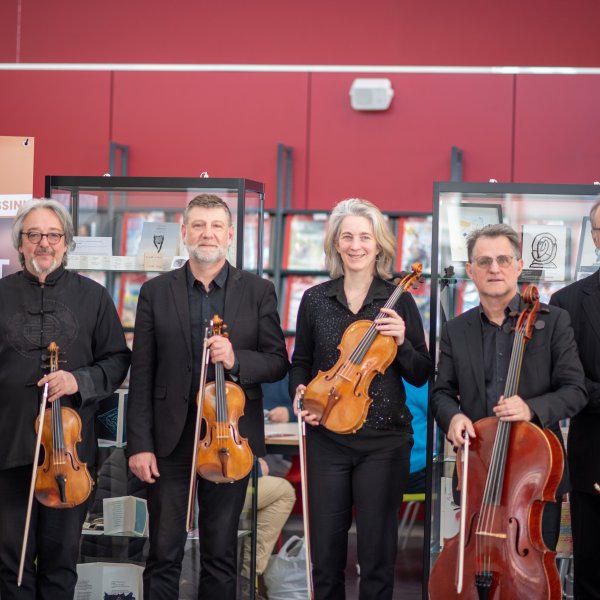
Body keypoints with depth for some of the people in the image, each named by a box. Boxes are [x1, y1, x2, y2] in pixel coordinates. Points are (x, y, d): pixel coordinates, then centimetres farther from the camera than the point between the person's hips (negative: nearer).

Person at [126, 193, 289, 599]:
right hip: (170, 439, 0)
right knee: (164, 554, 2)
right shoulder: (156, 291, 4)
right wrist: (139, 443, -5)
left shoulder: (258, 291, 4)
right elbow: (142, 376, 1)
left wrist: (236, 360, -18)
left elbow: (278, 362, 3)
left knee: (221, 554, 9)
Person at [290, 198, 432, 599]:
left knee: (378, 553, 5)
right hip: (327, 440, 2)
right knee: (326, 552, 7)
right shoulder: (315, 300, 4)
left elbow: (420, 376, 1)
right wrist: (300, 392, -5)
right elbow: (300, 363, 15)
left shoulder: (398, 300, -1)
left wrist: (402, 342, -16)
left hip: (384, 441, -2)